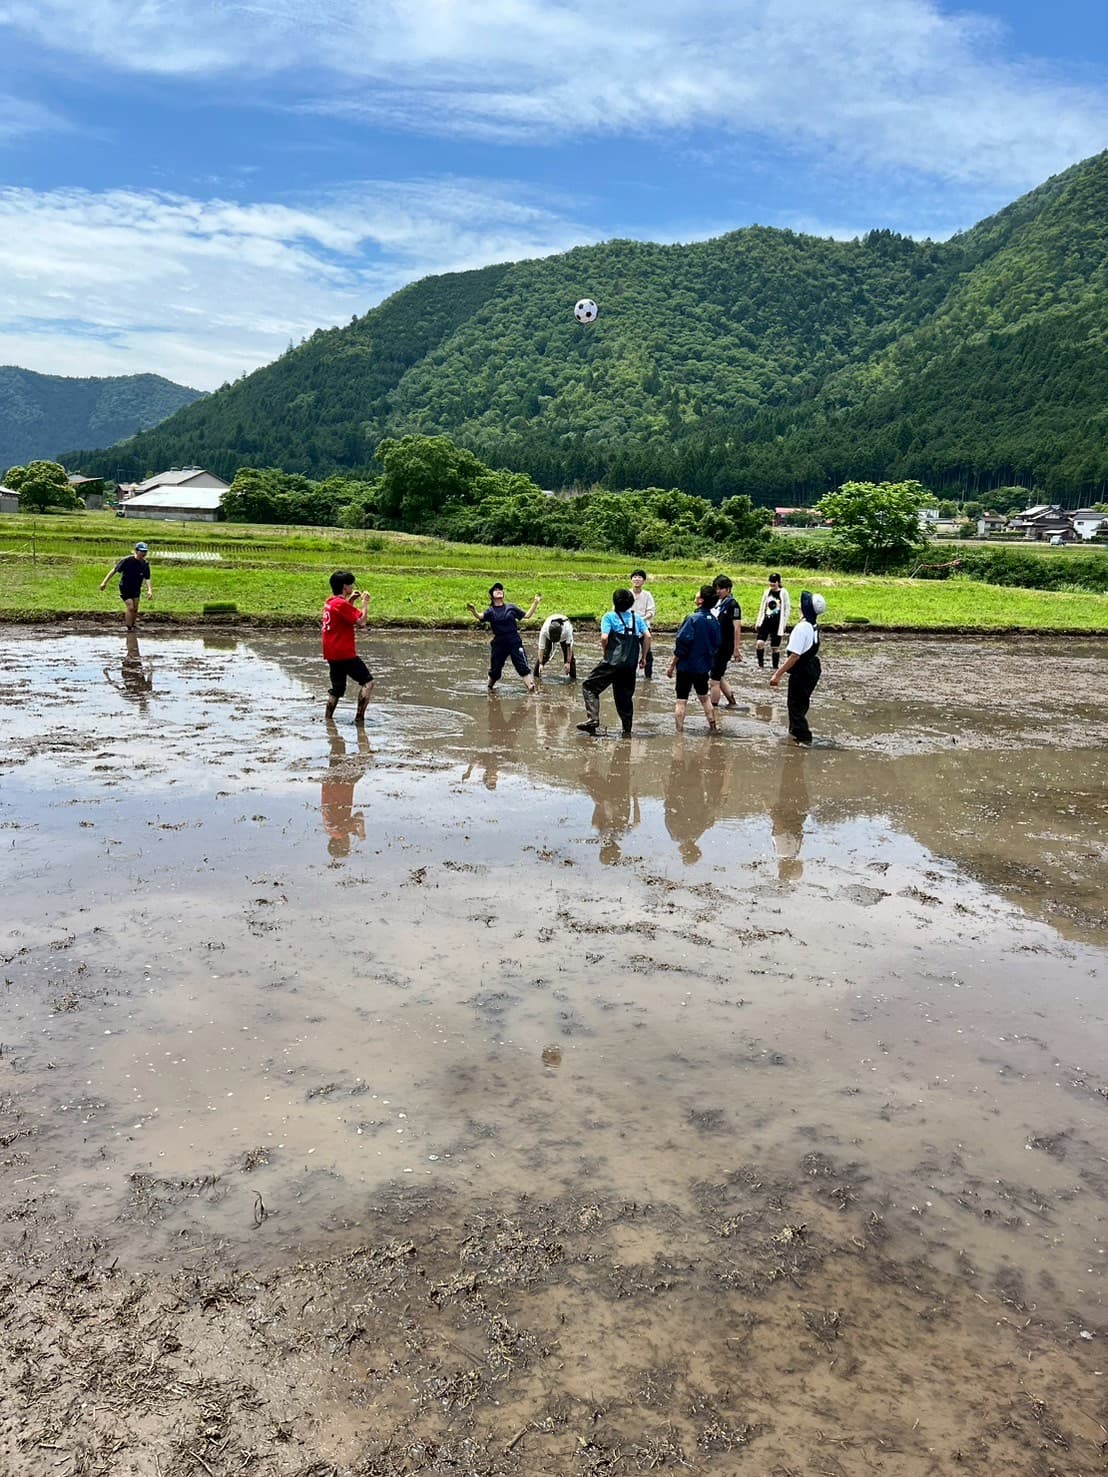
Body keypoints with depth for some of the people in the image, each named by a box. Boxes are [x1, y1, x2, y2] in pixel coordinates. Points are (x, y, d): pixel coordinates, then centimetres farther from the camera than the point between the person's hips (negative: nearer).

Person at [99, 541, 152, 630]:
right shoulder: (127, 560, -20)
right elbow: (114, 570, -13)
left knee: (135, 609, 6)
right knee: (130, 607, -14)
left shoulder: (145, 564, -7)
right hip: (125, 588, -5)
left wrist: (149, 590, -18)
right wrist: (104, 582, -11)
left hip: (136, 589, 5)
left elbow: (147, 578, -2)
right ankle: (129, 629, -5)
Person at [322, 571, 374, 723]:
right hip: (344, 653, -9)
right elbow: (361, 621, -18)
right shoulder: (341, 604, -16)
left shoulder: (330, 602, 11)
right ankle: (359, 717, -9)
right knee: (368, 682, -4)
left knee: (337, 688, 17)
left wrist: (350, 601, 19)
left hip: (332, 654, 9)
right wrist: (364, 603, -6)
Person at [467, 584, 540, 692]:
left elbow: (527, 615, 15)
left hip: (514, 641, 0)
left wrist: (535, 603, 7)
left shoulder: (511, 608, 9)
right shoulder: (491, 611, 3)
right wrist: (474, 612, -38)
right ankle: (489, 688, 32)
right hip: (499, 642, 0)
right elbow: (481, 618, -17)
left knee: (522, 666, -9)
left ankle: (531, 687, -11)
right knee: (495, 669, 9)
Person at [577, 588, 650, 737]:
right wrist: (643, 657, 10)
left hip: (612, 661, -4)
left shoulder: (610, 616, 1)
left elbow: (604, 637, -12)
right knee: (625, 695, 13)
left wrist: (604, 651, 5)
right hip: (631, 664, 4)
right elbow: (647, 636, 3)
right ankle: (627, 729, 13)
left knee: (589, 686, 5)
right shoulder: (637, 618, 13)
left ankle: (592, 719, -9)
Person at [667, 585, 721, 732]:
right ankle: (713, 727, 27)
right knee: (704, 697, 22)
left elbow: (682, 644, -18)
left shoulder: (692, 619, -18)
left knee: (681, 700, 2)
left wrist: (672, 665, -9)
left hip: (686, 666, -6)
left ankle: (679, 731, 2)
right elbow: (716, 645, 11)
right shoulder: (714, 621, 1)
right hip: (703, 667, 6)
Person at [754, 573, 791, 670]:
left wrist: (784, 623, -5)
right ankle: (760, 664, 2)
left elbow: (786, 609, -2)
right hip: (766, 621, 4)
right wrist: (758, 621, 14)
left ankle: (775, 667, 15)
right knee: (759, 643, -13)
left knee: (775, 647, 3)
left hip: (777, 623, -3)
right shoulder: (767, 592, 8)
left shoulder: (783, 593, -4)